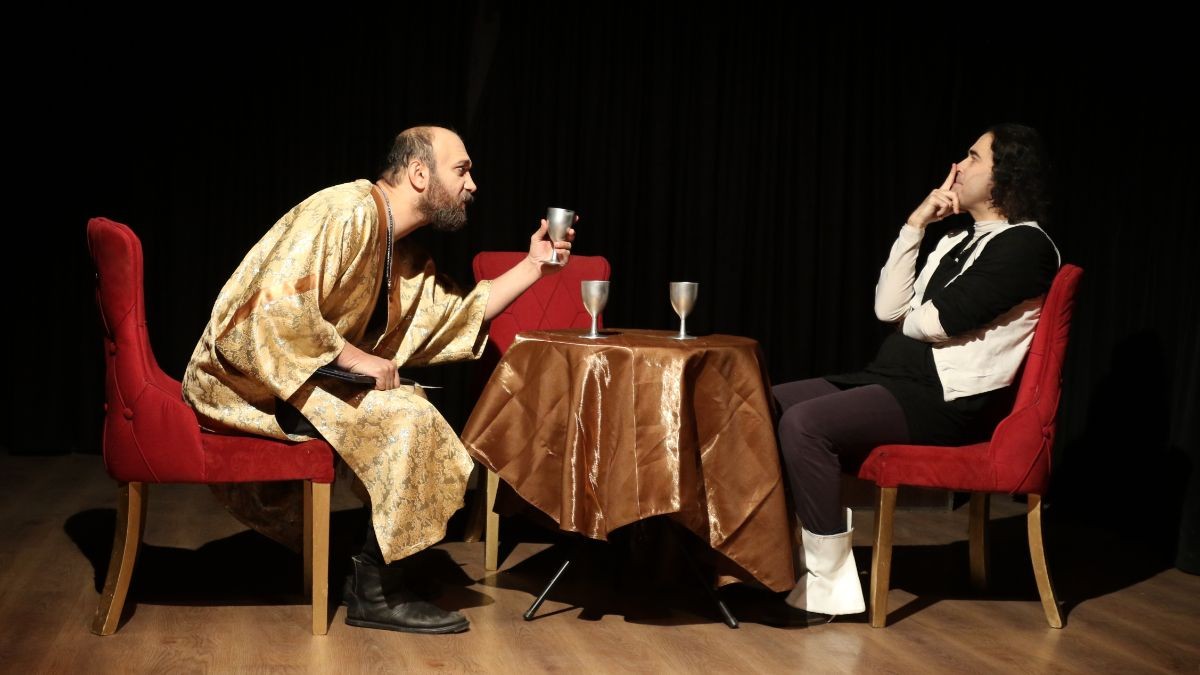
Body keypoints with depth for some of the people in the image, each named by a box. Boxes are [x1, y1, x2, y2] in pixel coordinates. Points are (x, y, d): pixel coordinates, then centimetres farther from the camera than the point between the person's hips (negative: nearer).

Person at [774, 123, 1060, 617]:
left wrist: (907, 318, 7)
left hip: (947, 402, -9)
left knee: (804, 423, -28)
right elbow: (888, 307, 9)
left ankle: (830, 578, -19)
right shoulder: (958, 240, 20)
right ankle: (790, 545, -1)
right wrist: (915, 224, 8)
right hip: (898, 382, 10)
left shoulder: (1024, 244, -9)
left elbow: (938, 321, -16)